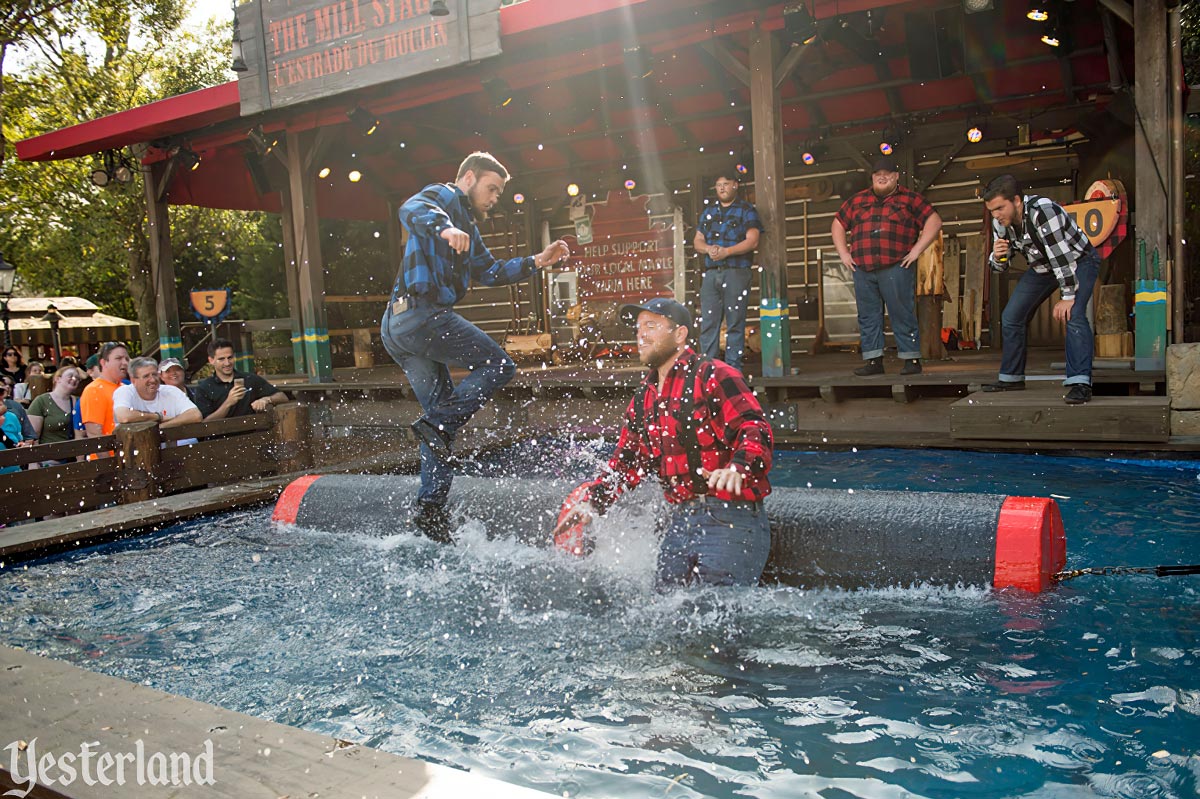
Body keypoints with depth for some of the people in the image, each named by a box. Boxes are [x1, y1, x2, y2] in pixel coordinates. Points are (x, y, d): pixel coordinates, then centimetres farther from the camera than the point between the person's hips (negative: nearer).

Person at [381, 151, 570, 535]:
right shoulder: (442, 196, 2)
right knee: (499, 365, -6)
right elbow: (411, 210, -21)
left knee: (442, 412, 10)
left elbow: (491, 272, 36)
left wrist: (537, 261, 25)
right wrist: (444, 228, -42)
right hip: (421, 313, -10)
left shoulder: (466, 227, 31)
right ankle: (436, 424, -16)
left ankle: (430, 508, 8)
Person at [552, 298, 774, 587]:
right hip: (679, 523, 7)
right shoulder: (644, 398, 17)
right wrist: (592, 500, 11)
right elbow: (627, 461, 23)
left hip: (730, 520, -7)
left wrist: (738, 468, -37)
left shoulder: (713, 376, -6)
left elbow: (755, 428, -18)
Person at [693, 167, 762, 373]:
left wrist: (726, 251, -16)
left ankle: (733, 367, -1)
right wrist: (708, 249, -7)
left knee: (735, 323, -4)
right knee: (707, 322, 0)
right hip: (711, 273, 4)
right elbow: (697, 241, 16)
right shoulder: (708, 212, 20)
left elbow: (752, 241, -6)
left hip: (736, 273, -4)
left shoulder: (746, 210, 5)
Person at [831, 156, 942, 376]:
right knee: (868, 316, 5)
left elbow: (934, 222, 2)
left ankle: (911, 359, 2)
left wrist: (916, 250, -6)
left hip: (895, 268, -4)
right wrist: (844, 253, 10)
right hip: (862, 270, 4)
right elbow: (838, 225, 23)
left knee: (902, 315, -3)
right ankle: (873, 361, 11)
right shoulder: (857, 201, 17)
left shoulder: (910, 199, 7)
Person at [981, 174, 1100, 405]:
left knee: (1073, 315, -28)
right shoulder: (1000, 222, -12)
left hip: (1079, 261, -7)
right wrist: (997, 256, -26)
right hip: (1042, 267, 7)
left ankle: (1080, 383, -28)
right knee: (1011, 317, 3)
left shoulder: (1042, 211, -35)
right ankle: (1011, 377, 16)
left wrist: (1067, 296, -29)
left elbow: (1062, 257, -32)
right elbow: (999, 266, -2)